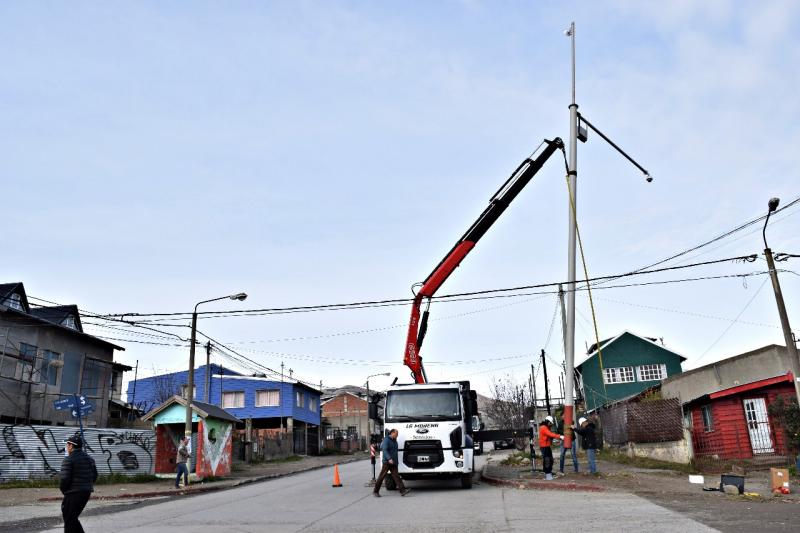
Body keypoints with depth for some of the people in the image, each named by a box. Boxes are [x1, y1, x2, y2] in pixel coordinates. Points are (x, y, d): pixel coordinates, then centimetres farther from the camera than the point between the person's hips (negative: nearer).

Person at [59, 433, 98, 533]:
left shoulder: (69, 460, -13)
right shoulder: (89, 458, 12)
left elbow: (64, 479, -18)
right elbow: (94, 476, 14)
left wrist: (63, 490, -1)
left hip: (74, 494, -8)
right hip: (87, 492, 8)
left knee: (69, 521, 3)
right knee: (73, 518, 20)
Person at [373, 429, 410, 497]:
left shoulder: (394, 441, 16)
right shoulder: (386, 440, -10)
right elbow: (384, 450, -22)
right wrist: (389, 459, -34)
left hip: (393, 462, 7)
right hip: (387, 462, -7)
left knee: (396, 476, -2)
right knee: (382, 476, -1)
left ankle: (403, 490, -12)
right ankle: (375, 491, 9)